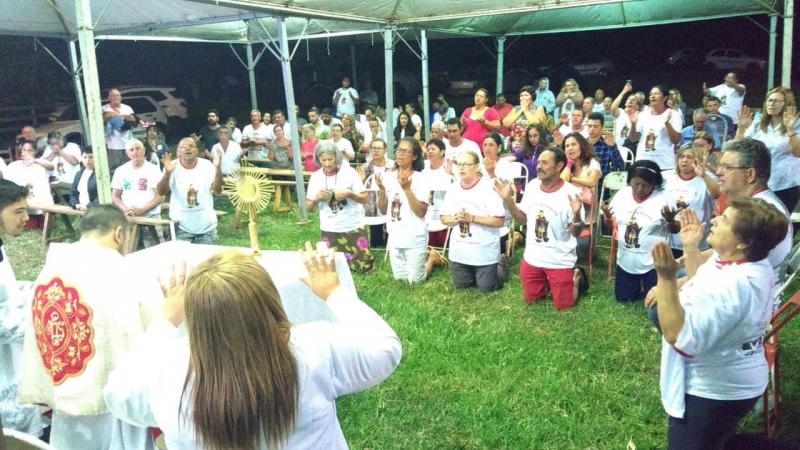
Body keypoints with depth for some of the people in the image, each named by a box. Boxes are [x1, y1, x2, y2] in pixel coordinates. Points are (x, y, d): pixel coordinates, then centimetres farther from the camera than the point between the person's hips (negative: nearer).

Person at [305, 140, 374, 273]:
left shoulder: (349, 171, -10)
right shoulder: (315, 177, -2)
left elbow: (365, 198, -7)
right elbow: (309, 207, 5)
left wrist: (349, 194, -24)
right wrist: (316, 198, -16)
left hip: (352, 227, -2)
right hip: (328, 230, 2)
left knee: (364, 266, 1)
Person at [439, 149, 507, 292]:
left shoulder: (489, 187, -16)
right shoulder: (453, 188, 2)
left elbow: (499, 221, -19)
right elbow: (443, 218, 6)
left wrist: (472, 218, -24)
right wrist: (455, 219, -16)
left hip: (484, 251, -5)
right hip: (459, 251, 6)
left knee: (487, 288, 6)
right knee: (460, 286, 17)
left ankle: (501, 264, 34)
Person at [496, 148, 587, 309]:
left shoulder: (571, 192, -20)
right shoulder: (532, 186, -4)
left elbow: (576, 233, -15)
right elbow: (523, 219, 7)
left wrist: (577, 214, -36)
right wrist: (508, 200, -7)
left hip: (559, 261, -5)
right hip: (532, 258, 5)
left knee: (563, 305, 7)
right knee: (529, 300, 17)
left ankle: (576, 277, 33)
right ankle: (546, 282, 44)